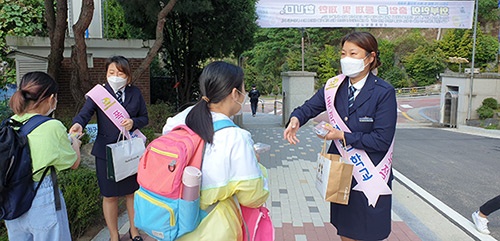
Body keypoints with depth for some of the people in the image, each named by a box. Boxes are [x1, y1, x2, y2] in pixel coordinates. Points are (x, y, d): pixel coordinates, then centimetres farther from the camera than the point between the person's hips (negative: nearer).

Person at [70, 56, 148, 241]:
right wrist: (78, 124, -38)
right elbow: (85, 112, -16)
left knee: (132, 192, 16)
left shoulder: (135, 93, 4)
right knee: (109, 196, 9)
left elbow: (144, 117, 7)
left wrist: (134, 123, -15)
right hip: (106, 151, -2)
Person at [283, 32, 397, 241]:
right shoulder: (334, 86, 0)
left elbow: (382, 140, -17)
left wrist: (342, 136, -19)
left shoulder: (384, 92, -14)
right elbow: (309, 108, 3)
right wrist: (295, 119, -19)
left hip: (370, 176, -4)